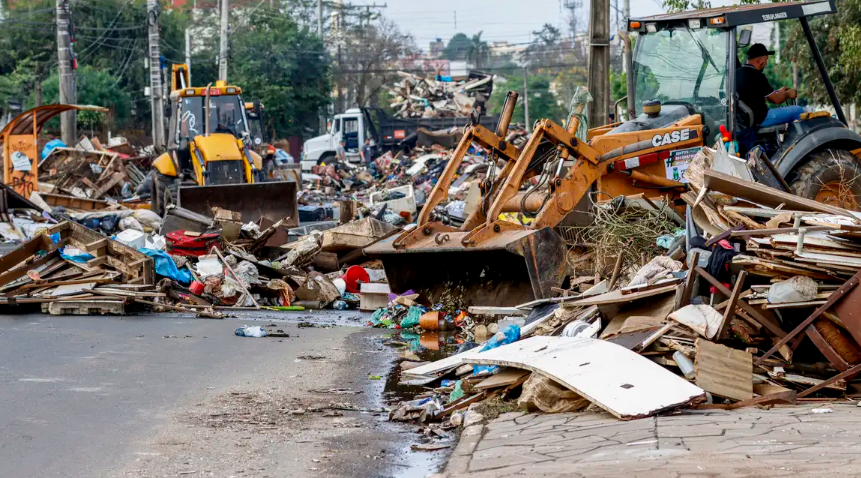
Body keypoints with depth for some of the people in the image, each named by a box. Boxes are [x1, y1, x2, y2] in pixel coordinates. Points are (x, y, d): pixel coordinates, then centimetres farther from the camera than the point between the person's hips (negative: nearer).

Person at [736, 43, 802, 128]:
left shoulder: (738, 73, 7)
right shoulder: (757, 77, -21)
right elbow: (775, 100, -12)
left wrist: (778, 92, 21)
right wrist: (787, 94, 8)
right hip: (760, 119, -10)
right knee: (798, 110, -4)